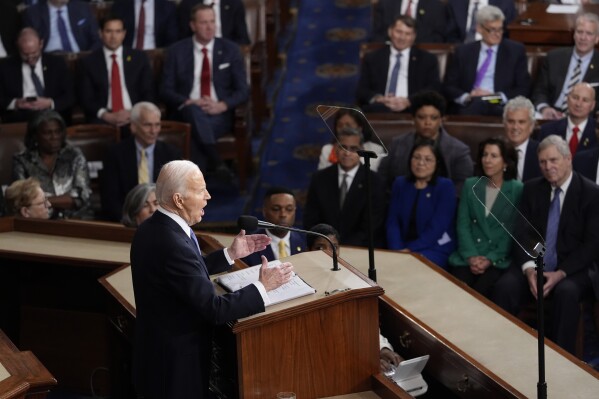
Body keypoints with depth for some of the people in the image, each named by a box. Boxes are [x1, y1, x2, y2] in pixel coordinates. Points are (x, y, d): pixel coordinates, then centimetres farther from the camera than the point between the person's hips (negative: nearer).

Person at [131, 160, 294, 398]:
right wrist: (263, 287, -17)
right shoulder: (172, 245, -28)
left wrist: (231, 254, 10)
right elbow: (214, 310, -26)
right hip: (175, 364, -9)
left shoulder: (153, 228, 1)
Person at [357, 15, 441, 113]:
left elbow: (434, 90, 3)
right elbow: (361, 91, 10)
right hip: (378, 110, 0)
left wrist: (408, 101, -15)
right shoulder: (372, 59, 18)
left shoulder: (428, 60, 16)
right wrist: (378, 98, -14)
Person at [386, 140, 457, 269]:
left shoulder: (445, 187, -3)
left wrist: (409, 250, -20)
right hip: (402, 249, 3)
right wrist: (397, 250, -14)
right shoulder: (400, 183, 11)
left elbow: (436, 228, -12)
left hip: (436, 250, -3)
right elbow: (392, 222, 3)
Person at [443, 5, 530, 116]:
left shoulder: (516, 50, 10)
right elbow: (448, 86, 11)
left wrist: (498, 97, -11)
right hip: (469, 107, 2)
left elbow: (523, 89, 6)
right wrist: (466, 97, -10)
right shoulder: (463, 51, 13)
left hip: (500, 108, -1)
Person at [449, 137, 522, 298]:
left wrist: (490, 259, -12)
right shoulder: (470, 185, 11)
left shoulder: (517, 190, 1)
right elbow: (463, 224, 6)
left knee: (480, 292, -28)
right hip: (468, 256, 2)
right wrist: (471, 256, -9)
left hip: (500, 259, -2)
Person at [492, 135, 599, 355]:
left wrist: (561, 273, -19)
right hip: (534, 264, 3)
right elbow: (522, 232, 5)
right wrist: (529, 268, -14)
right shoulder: (532, 188, 10)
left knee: (566, 292, -37)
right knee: (504, 287, -27)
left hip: (572, 268, -3)